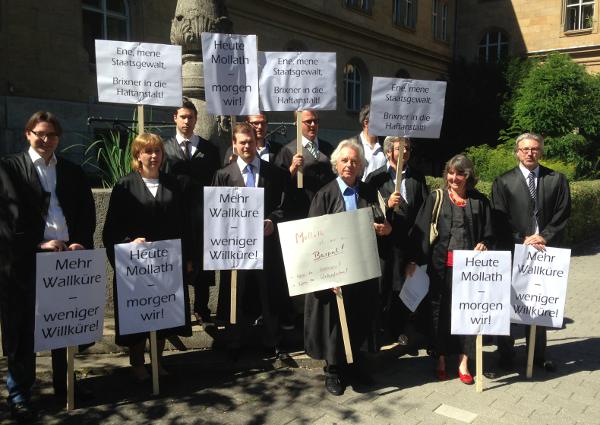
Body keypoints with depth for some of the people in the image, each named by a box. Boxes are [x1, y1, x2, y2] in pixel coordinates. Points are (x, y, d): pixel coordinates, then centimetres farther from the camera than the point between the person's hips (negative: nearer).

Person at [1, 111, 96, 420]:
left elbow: (87, 213, 9)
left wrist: (81, 244, -6)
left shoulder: (73, 172, 13)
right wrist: (38, 244, -15)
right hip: (26, 260, -4)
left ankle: (63, 383, 28)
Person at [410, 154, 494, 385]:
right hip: (441, 265, 0)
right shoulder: (435, 199, 4)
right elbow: (420, 232, 0)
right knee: (440, 311, 6)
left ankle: (463, 362, 15)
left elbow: (489, 233, 10)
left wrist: (483, 244, -12)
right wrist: (415, 260, -8)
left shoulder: (480, 201, 8)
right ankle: (441, 360, 20)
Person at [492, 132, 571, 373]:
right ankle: (505, 355, 17)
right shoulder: (503, 182, 0)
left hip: (545, 251, 2)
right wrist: (523, 241, -13)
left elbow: (562, 215, 2)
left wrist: (544, 237, -11)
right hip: (513, 251, -2)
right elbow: (500, 220, -4)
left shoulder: (557, 180, 6)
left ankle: (538, 355, 25)